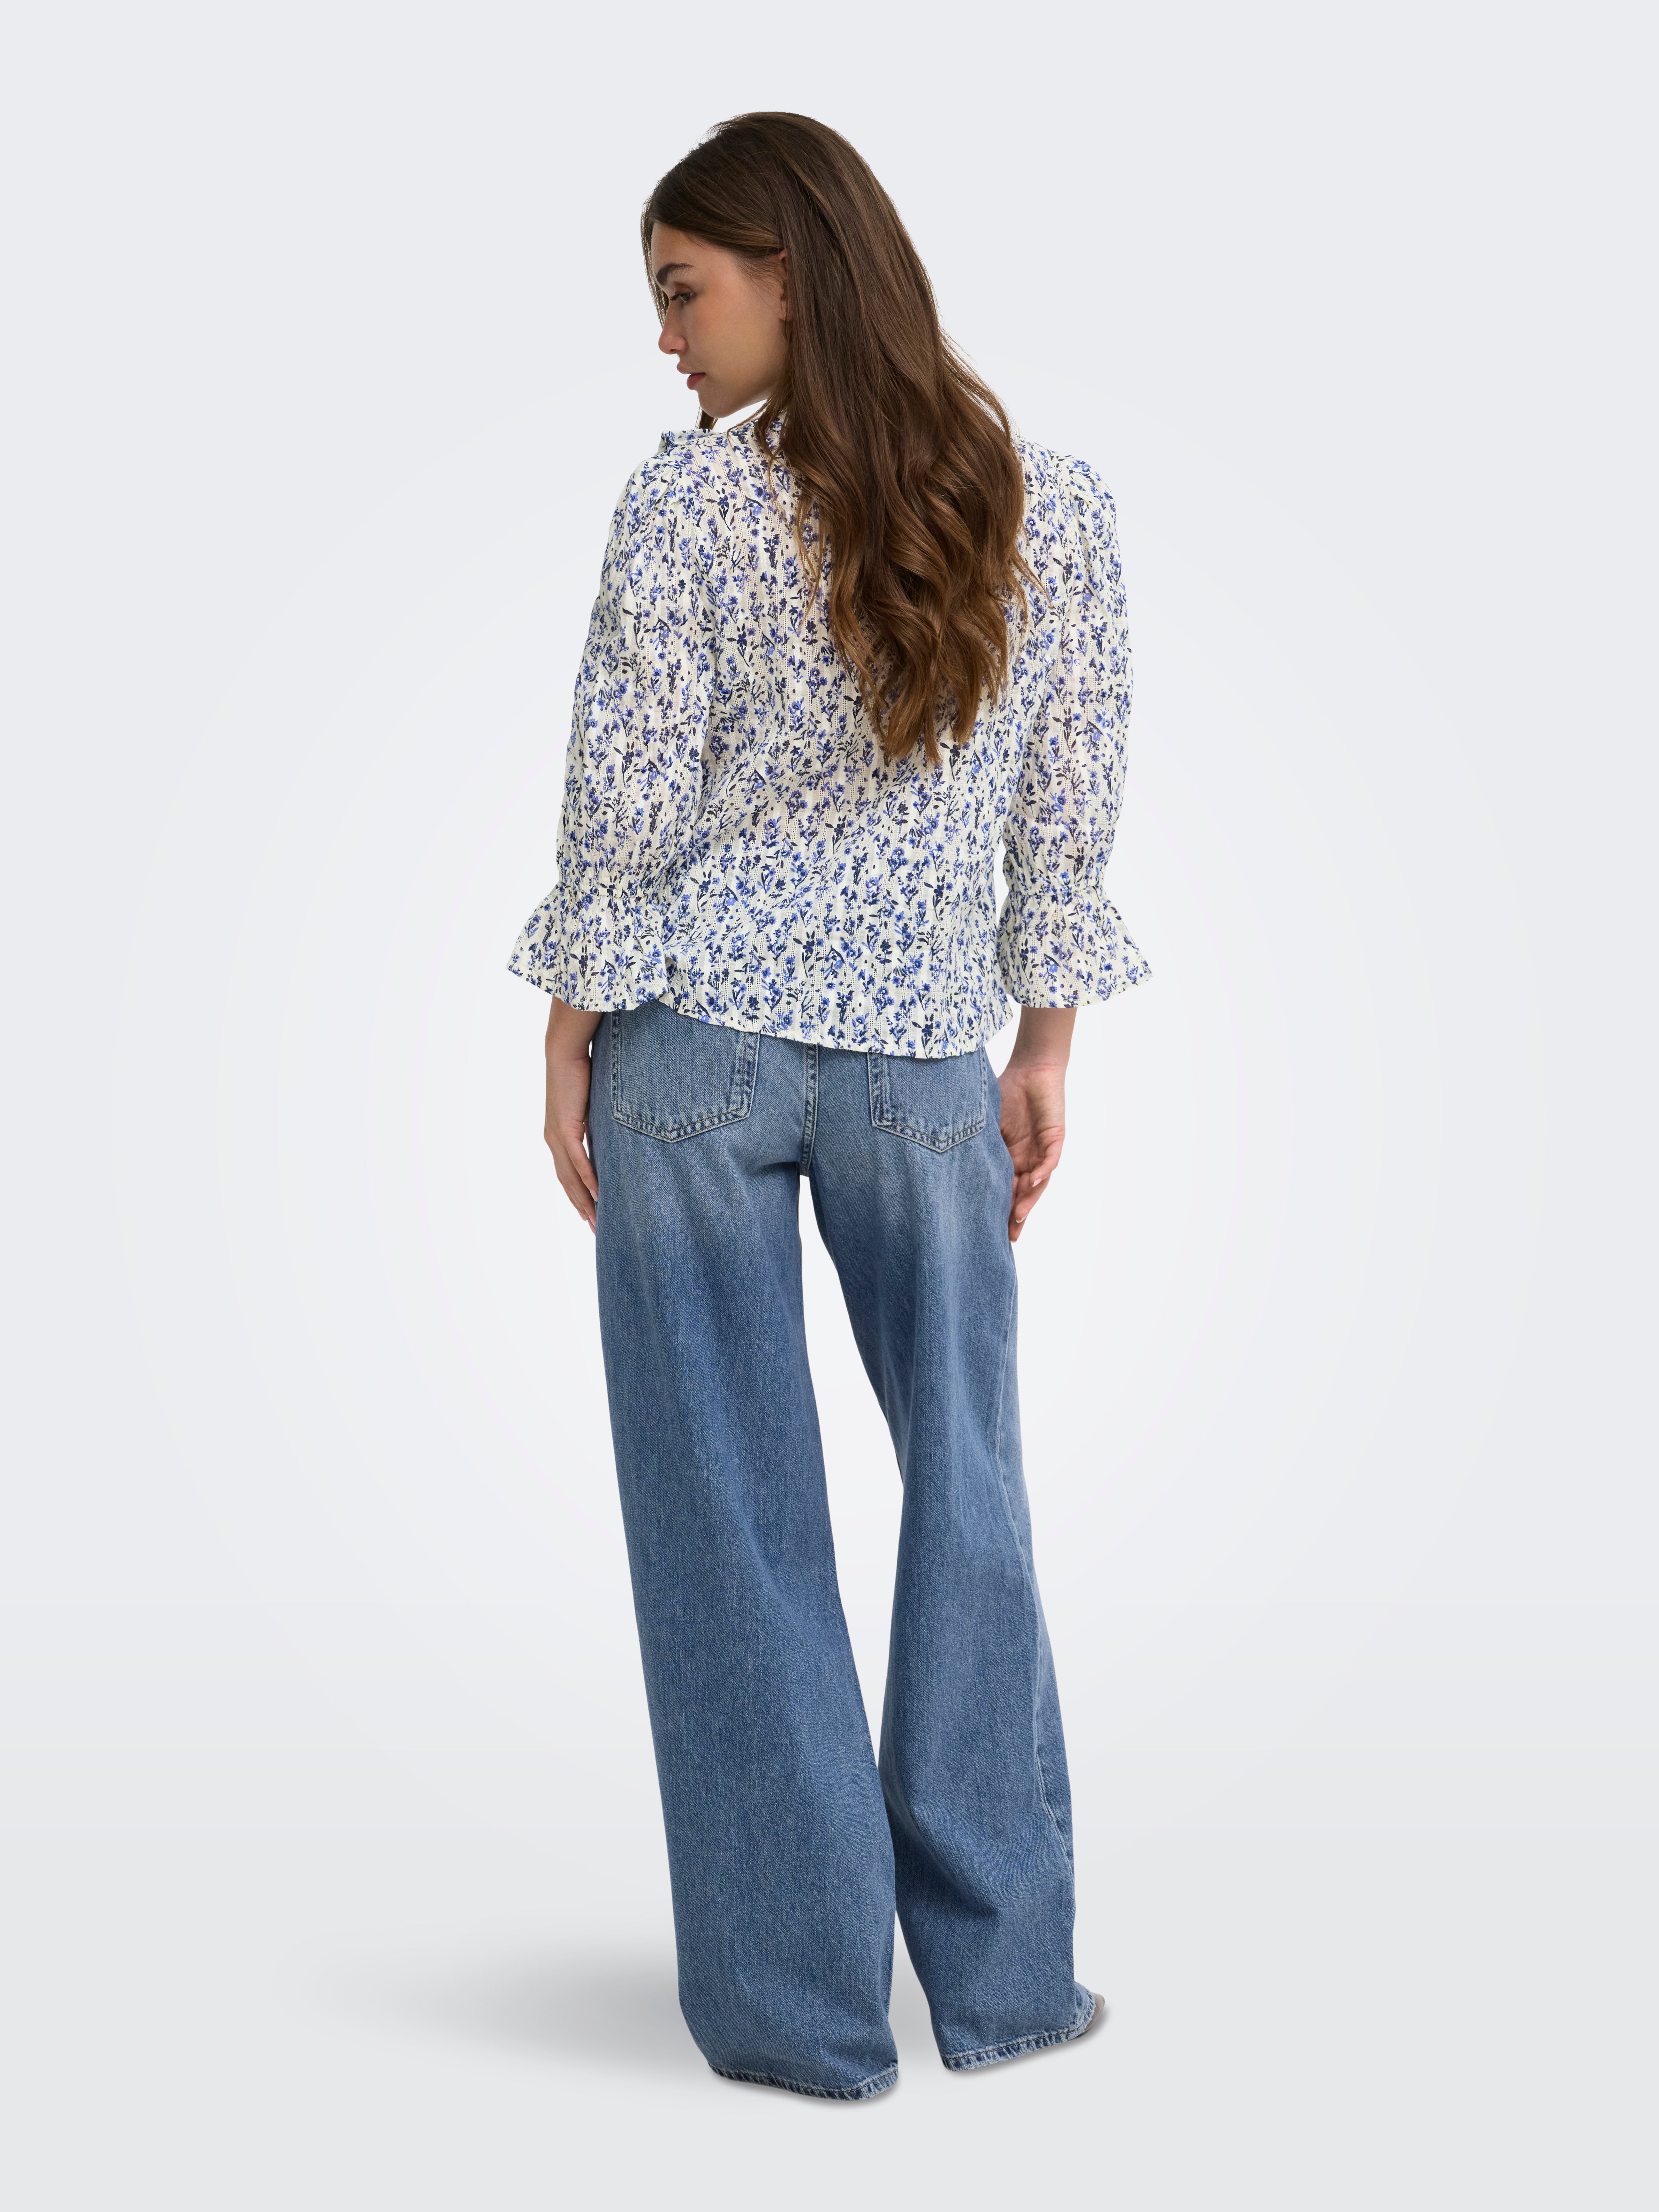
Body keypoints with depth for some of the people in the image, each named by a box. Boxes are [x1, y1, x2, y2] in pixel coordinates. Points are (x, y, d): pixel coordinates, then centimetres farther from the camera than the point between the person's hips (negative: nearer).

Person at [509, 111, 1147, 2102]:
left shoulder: (687, 498, -10)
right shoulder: (1051, 506, 0)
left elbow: (629, 809, -10)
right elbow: (1068, 814, 3)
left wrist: (568, 1045, 1)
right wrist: (1044, 1050, 12)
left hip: (692, 1049, -2)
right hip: (924, 1055, 3)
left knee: (732, 1514, 6)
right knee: (968, 1498, 15)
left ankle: (801, 2003, 14)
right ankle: (998, 1971, 20)